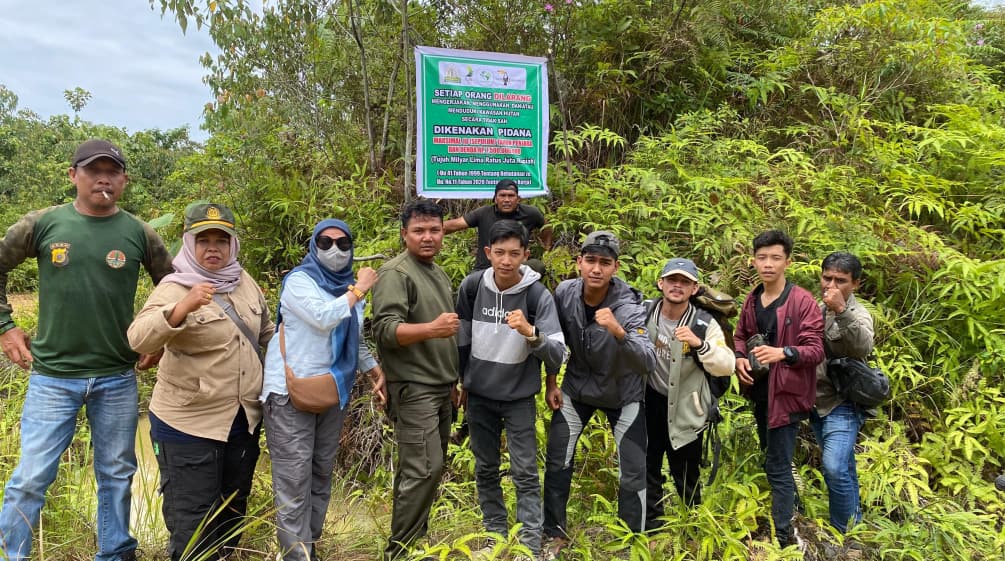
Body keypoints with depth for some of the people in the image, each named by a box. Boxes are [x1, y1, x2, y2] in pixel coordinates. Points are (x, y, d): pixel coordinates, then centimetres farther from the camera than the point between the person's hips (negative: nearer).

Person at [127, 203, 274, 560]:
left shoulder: (244, 281, 3)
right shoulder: (174, 289, -15)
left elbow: (267, 331, 19)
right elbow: (138, 340, -32)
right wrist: (182, 309, -46)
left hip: (244, 420, 6)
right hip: (189, 424, -6)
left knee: (234, 512, 22)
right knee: (192, 521, 5)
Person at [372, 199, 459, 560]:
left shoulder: (439, 273, 17)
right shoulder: (396, 273, -11)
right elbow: (385, 329, -21)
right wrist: (431, 328, -35)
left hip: (440, 389, 9)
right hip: (414, 389, -9)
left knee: (430, 467, 12)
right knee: (424, 469, -11)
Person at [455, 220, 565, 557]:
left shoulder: (538, 295, -17)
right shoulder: (471, 286, -9)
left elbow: (557, 356, -20)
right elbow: (462, 340, 6)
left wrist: (531, 333, -38)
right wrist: (459, 381, 13)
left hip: (520, 397, -3)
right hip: (479, 395, 3)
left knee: (525, 472, 0)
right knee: (485, 468, 14)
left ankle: (531, 544, 13)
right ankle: (495, 533, 31)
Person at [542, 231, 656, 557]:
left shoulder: (628, 306, -29)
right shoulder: (564, 293, -18)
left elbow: (648, 364, -41)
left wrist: (618, 331, -56)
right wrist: (551, 384, 2)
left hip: (623, 394, -3)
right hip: (577, 386, 3)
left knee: (633, 475, -1)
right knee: (557, 463, 6)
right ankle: (555, 534, 26)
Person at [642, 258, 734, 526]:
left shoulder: (704, 324, -15)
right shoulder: (644, 312, -7)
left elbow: (727, 367, -22)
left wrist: (699, 344, -36)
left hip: (684, 408, -3)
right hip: (649, 403, 3)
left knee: (686, 474, 10)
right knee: (646, 467, 16)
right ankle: (651, 525, 36)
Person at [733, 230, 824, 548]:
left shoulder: (803, 302, -14)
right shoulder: (752, 300, 6)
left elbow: (816, 350, -16)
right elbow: (740, 336, 18)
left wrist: (783, 353, -34)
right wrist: (739, 358, -3)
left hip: (786, 393, -7)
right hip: (758, 392, 7)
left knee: (777, 468, -4)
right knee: (773, 460, 21)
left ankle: (782, 537, 8)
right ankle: (789, 517, 40)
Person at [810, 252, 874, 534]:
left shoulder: (858, 314, -14)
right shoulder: (818, 308, 7)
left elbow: (863, 348, -36)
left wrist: (842, 311, -44)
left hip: (842, 404, -7)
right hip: (817, 402, 7)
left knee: (835, 468, -19)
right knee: (842, 468, 19)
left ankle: (845, 533, -3)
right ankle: (854, 519, 34)